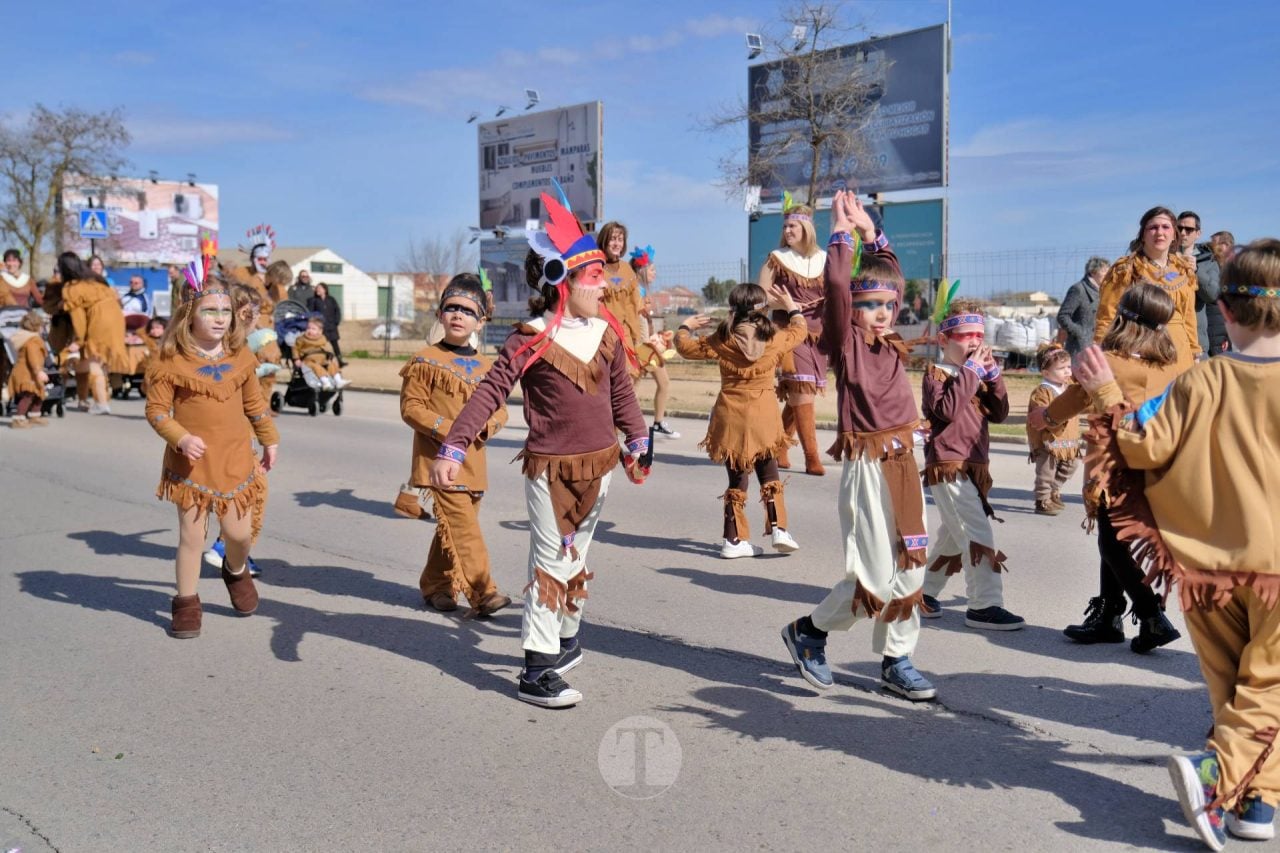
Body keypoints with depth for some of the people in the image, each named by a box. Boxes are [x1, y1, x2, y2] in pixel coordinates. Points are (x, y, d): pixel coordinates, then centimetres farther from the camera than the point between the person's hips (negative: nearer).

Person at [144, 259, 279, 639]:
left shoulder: (240, 358, 5)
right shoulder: (171, 361, -8)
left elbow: (254, 403, 16)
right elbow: (156, 410, -7)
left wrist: (270, 441, 19)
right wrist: (181, 438, -22)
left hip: (236, 459, 3)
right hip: (192, 462, -3)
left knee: (240, 532, 6)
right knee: (192, 534, 1)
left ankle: (236, 572, 39)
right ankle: (186, 604, 17)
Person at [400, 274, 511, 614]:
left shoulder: (485, 366, 12)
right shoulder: (425, 361, -3)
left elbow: (499, 408, 16)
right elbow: (410, 407, -6)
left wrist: (488, 425, -7)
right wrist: (447, 430, -17)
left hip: (472, 461, 6)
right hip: (439, 459, -5)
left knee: (452, 528, 12)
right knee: (463, 527, -11)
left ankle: (435, 585, 26)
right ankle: (483, 592, -10)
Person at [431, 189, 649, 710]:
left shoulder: (608, 334, 4)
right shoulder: (531, 340, -13)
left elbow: (622, 394, 16)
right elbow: (489, 394, -17)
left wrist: (637, 444, 20)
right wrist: (453, 449, -25)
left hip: (598, 464, 6)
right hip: (549, 469, -5)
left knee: (576, 558, 18)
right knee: (551, 564, -2)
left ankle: (566, 641, 35)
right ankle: (536, 671, 5)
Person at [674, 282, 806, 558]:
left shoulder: (722, 341, -3)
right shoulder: (775, 339, 0)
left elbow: (686, 347, 7)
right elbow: (800, 330, 20)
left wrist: (685, 327, 27)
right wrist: (791, 306, 35)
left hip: (730, 416, 1)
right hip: (763, 416, -1)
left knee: (737, 477, 8)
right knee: (769, 472, 14)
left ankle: (734, 539, 10)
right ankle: (778, 528, 5)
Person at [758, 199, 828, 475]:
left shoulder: (823, 260, 10)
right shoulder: (777, 258, 2)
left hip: (816, 332, 4)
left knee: (797, 396, 7)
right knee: (802, 393, -13)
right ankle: (812, 458, -11)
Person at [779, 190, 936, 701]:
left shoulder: (891, 346, 10)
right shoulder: (846, 343, -6)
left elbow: (888, 276, 19)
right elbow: (837, 285, -18)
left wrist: (870, 230, 16)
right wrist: (842, 231, -9)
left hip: (904, 463, 7)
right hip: (868, 466, -7)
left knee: (908, 569, 11)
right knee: (875, 577, -6)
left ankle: (896, 660, 24)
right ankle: (809, 631, 15)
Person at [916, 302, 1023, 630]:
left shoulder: (978, 375, 18)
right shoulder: (936, 373, -6)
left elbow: (999, 414, 9)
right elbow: (947, 409, -24)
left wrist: (992, 374, -1)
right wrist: (970, 371, -18)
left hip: (975, 466, 9)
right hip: (947, 466, -9)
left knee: (953, 536, 17)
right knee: (979, 536, -14)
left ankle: (923, 592, 30)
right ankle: (984, 605, -10)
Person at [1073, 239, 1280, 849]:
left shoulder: (1201, 381, -8)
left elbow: (1148, 450, -10)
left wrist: (1107, 396, -1)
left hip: (1212, 560, 2)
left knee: (1229, 687, 17)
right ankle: (1216, 772, -11)